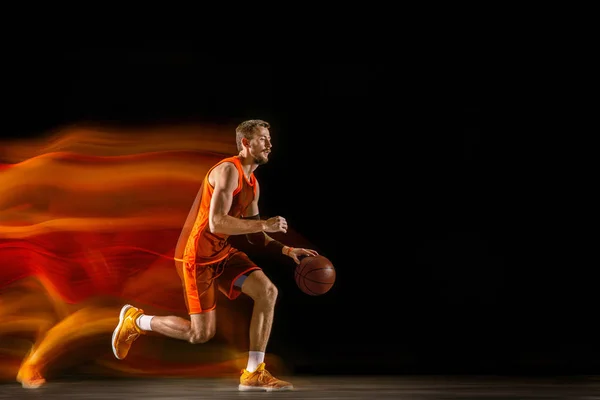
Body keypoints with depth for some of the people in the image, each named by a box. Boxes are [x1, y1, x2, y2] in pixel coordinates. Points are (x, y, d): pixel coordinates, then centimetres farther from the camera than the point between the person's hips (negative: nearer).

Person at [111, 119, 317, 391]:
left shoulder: (252, 183, 10)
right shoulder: (228, 171, -20)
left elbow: (253, 235, 14)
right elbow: (216, 223, -31)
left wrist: (286, 250, 0)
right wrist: (264, 224, -27)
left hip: (223, 252, 9)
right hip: (197, 257, -9)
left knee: (267, 291, -10)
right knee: (201, 333, -3)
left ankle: (253, 374, -6)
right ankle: (135, 320, 20)